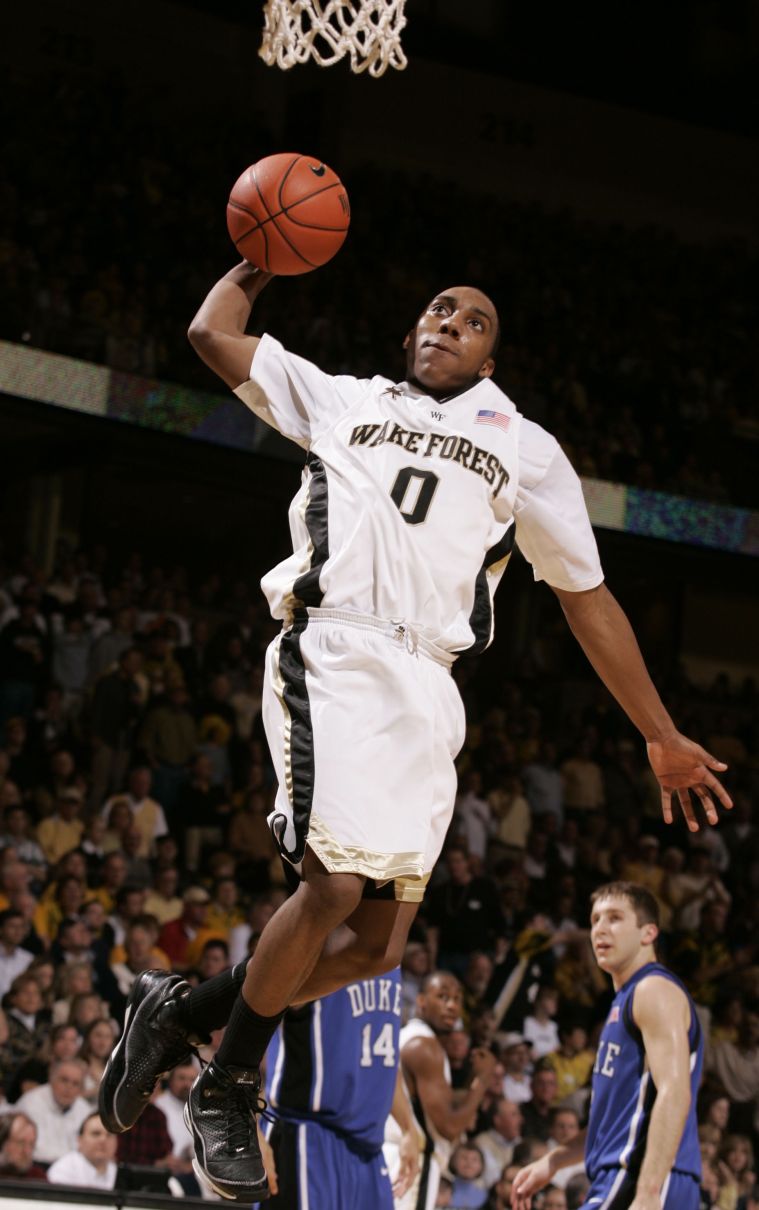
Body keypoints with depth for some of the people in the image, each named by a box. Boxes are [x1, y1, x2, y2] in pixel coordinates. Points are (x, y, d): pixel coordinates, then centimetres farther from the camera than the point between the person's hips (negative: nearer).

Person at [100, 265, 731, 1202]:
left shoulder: (527, 450, 24)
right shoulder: (342, 400, 20)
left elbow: (587, 599, 23)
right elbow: (212, 332, 21)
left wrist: (661, 738, 20)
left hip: (428, 694, 4)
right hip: (335, 656, -4)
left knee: (376, 942, -4)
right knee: (335, 888, -20)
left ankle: (181, 1012, 16)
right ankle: (226, 1089, 0)